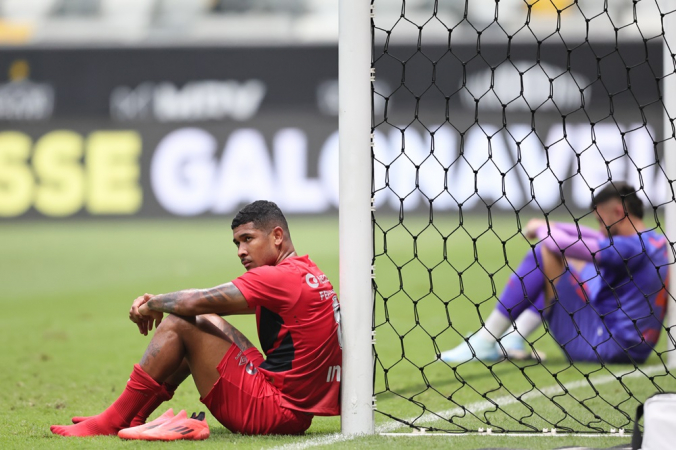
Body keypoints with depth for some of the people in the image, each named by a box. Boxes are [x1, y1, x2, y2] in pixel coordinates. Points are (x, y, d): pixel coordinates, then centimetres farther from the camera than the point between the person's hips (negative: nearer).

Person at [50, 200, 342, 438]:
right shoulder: (307, 274, 16)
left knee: (176, 324, -6)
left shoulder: (282, 278, -15)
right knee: (203, 322, 21)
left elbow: (195, 302, -14)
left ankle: (113, 421, 1)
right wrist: (157, 303, 7)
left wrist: (152, 305, 5)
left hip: (273, 412, -10)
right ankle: (134, 418, 20)